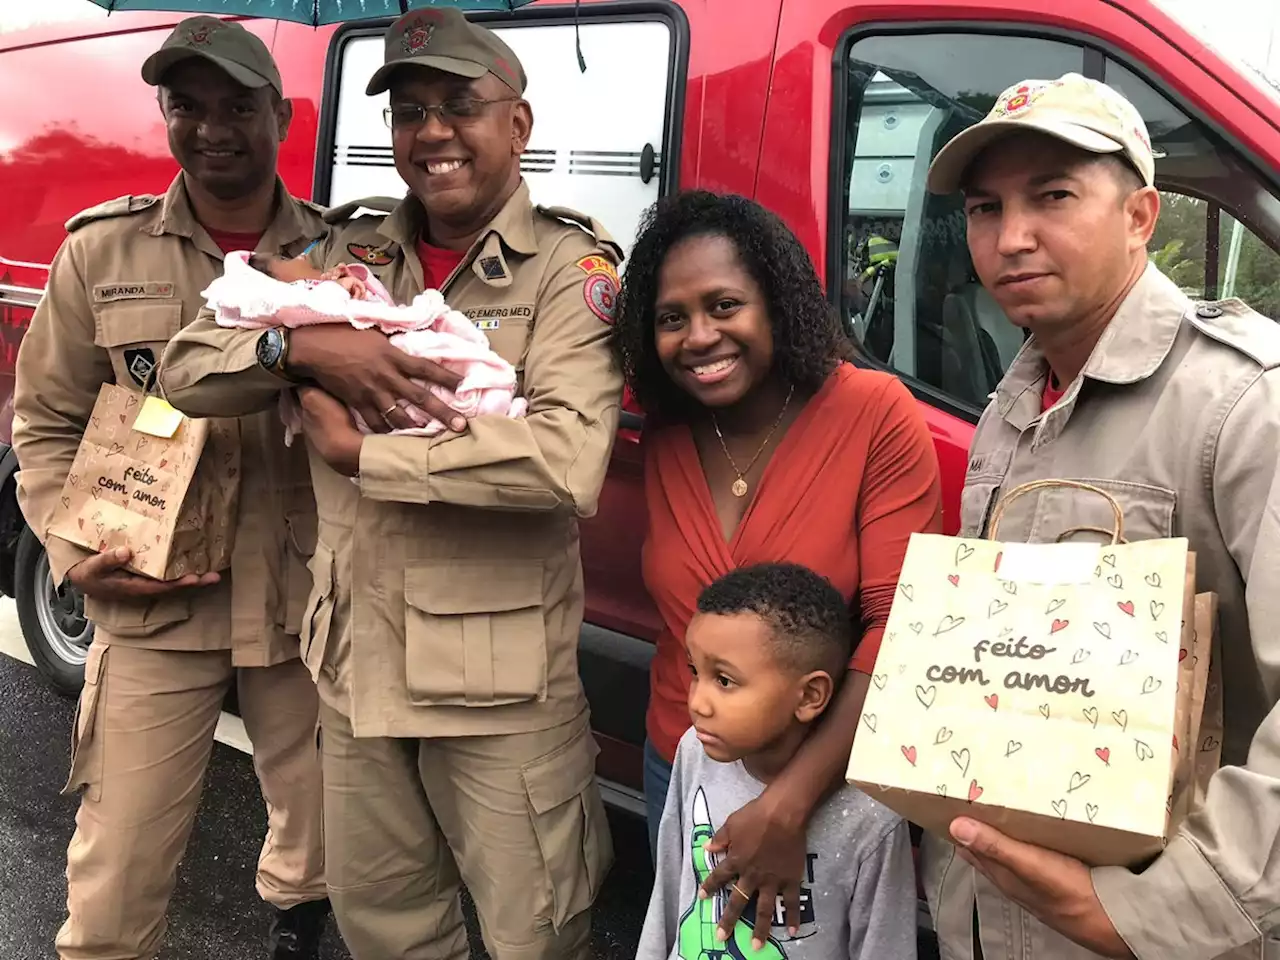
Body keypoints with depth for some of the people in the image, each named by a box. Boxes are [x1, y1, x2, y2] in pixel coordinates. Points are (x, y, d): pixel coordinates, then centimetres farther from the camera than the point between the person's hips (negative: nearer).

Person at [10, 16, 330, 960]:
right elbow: (45, 423, 5)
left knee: (324, 835, 18)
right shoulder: (102, 250, 0)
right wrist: (75, 552, -8)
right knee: (118, 871, 5)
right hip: (153, 612, -1)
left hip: (310, 606, 1)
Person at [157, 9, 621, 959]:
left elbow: (567, 462, -28)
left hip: (500, 677, -5)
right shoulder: (347, 255, 6)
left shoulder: (569, 263, -11)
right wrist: (300, 345, -18)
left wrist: (357, 452, -18)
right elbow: (186, 371, 4)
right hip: (357, 660, 6)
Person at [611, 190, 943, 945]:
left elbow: (902, 626, -21)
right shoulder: (664, 434, -3)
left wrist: (791, 802, -26)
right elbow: (688, 621, 3)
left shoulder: (876, 414, -18)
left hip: (830, 780, -4)